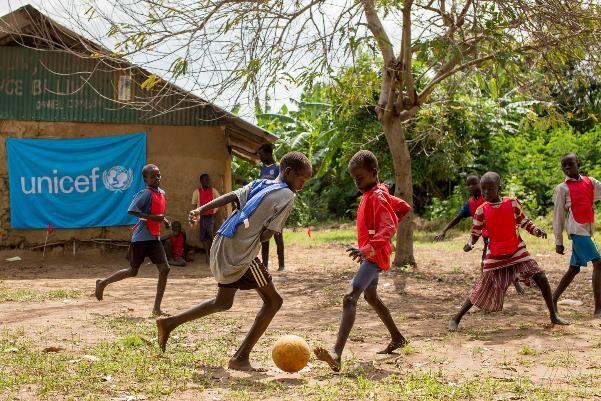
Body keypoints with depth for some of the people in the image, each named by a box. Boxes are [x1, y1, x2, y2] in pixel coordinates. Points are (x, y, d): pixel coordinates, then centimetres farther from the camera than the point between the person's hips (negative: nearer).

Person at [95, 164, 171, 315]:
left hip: (154, 237, 7)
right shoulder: (146, 193, -14)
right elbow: (131, 210, -23)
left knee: (165, 269, -5)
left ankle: (157, 307, 0)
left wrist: (164, 220, 8)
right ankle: (103, 283, 28)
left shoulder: (162, 193, 11)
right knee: (133, 271, 5)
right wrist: (152, 217, -25)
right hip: (141, 237, -7)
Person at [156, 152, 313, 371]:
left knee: (223, 303, 25)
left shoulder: (259, 184, 17)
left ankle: (169, 323, 25)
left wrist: (200, 210, -6)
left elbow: (231, 196, 4)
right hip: (242, 253, -8)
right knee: (273, 301, 4)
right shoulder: (287, 196, -5)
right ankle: (241, 358, 0)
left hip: (222, 247, 8)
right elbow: (267, 234, -12)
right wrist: (254, 239, 9)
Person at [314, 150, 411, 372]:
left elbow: (389, 229, -30)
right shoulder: (371, 194, 11)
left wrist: (367, 249, -43)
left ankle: (336, 355, -41)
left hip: (375, 255, -11)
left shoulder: (377, 197, -18)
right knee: (371, 296, 28)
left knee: (350, 297, -26)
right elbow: (404, 207, 22)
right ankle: (397, 338, 45)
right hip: (370, 254, 11)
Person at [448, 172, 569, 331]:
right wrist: (470, 244, -19)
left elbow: (523, 221, 7)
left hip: (517, 252, 1)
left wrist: (537, 231, -9)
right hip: (495, 256, -1)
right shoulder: (481, 211, -7)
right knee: (481, 290, 0)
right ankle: (456, 319, 13)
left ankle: (554, 316, 10)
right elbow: (475, 233, 1)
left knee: (541, 278, -7)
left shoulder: (512, 203, -6)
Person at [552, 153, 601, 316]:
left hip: (586, 230, 6)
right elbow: (558, 217, -3)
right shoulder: (562, 188, -4)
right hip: (577, 230, -6)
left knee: (574, 269, 11)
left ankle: (553, 300, 22)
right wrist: (559, 241, -3)